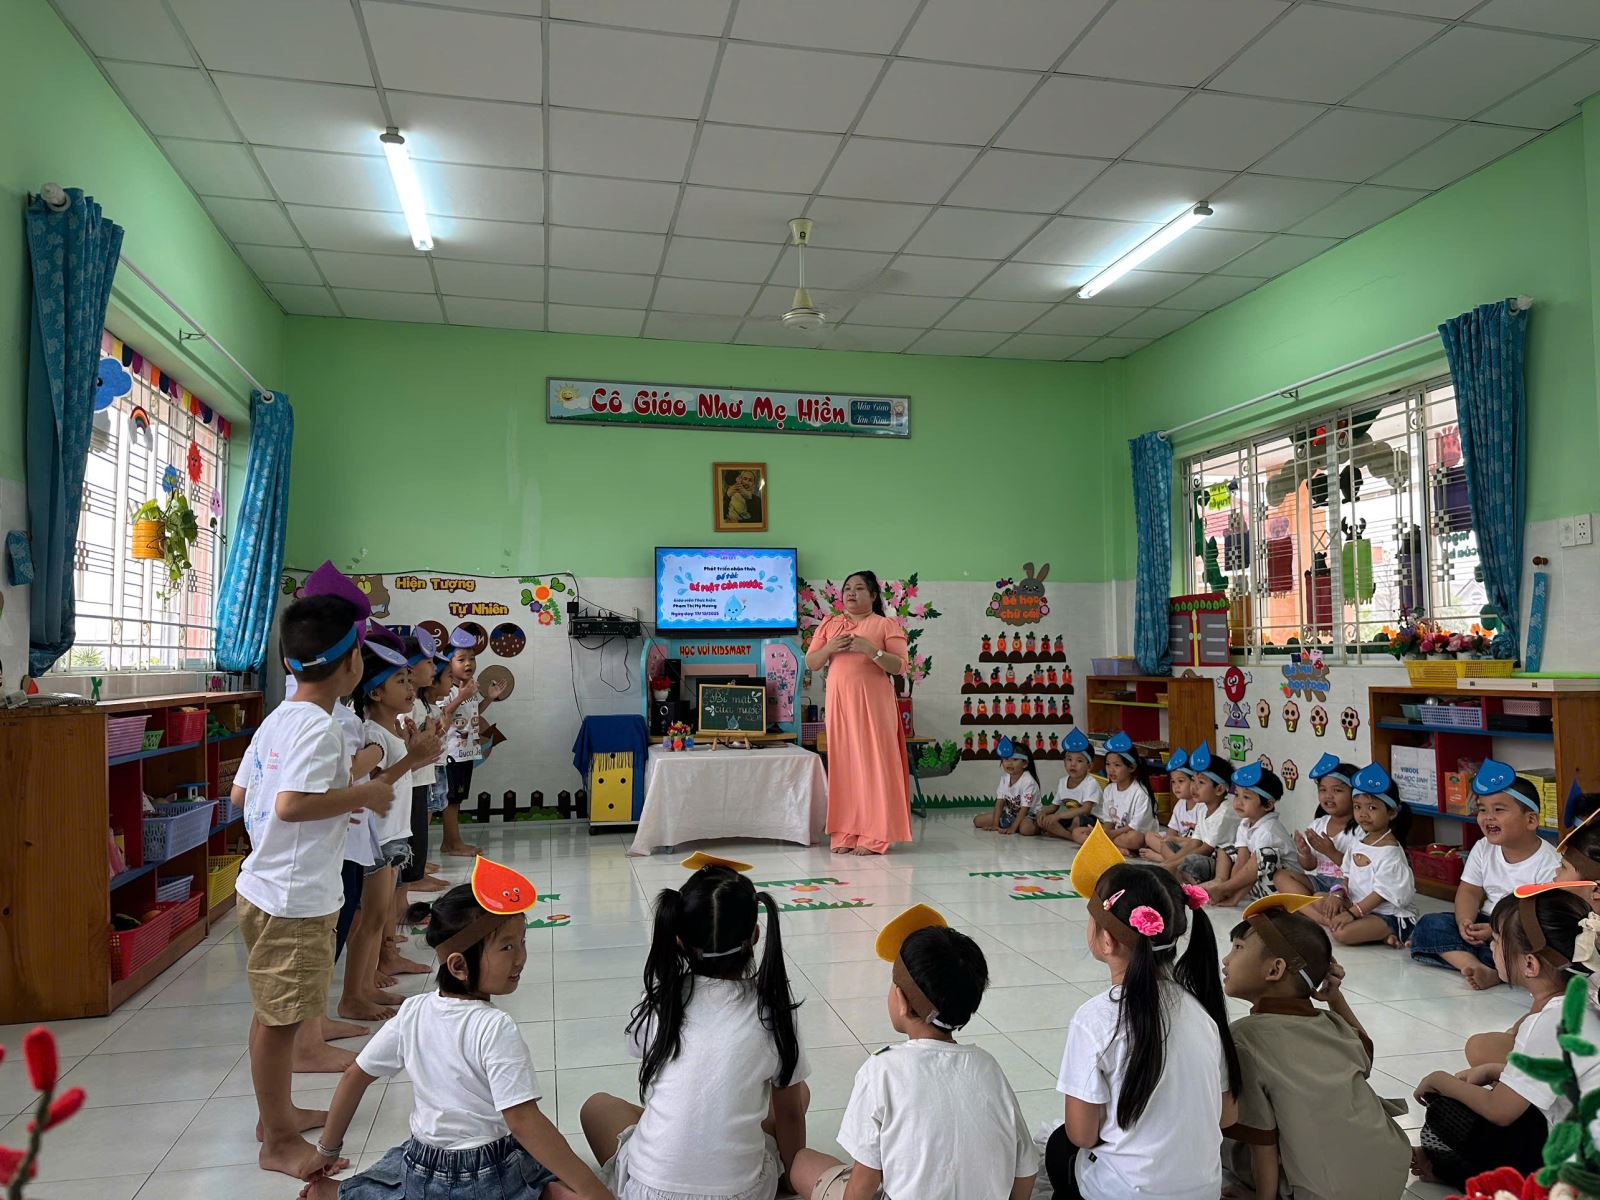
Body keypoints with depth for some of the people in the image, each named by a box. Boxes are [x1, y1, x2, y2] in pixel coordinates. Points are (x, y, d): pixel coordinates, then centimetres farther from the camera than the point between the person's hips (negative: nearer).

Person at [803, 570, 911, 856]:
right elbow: (810, 663, 12)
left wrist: (873, 651, -18)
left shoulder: (886, 624, 4)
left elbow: (900, 666, -4)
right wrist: (828, 648, -7)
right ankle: (846, 835, 6)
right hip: (839, 702, 4)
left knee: (874, 763, -5)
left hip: (872, 702, -3)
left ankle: (874, 837, -2)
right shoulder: (829, 624, 15)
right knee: (843, 764, 2)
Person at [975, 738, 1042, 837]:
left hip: (1028, 815, -6)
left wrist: (1012, 828, -29)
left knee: (1026, 829, -42)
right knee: (977, 820, -2)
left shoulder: (1028, 781, -22)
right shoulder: (1005, 778, -1)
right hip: (1009, 814, 7)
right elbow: (999, 802, -2)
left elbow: (1024, 808, -24)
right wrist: (995, 824, -11)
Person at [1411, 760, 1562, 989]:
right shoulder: (1484, 849, 3)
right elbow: (1470, 892, 5)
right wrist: (1465, 922, -17)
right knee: (1430, 924, -16)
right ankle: (1478, 968, -36)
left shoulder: (1550, 864, -15)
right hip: (1485, 922, 6)